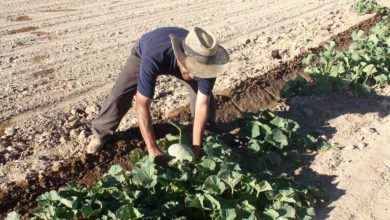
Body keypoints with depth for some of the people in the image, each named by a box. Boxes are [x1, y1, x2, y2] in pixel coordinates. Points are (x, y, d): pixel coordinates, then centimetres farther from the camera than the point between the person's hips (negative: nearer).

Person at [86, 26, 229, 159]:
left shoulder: (205, 62, -40)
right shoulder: (152, 58, -50)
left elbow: (202, 105, -34)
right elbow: (142, 105, -47)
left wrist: (196, 148, -37)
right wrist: (153, 150, -48)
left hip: (180, 64, 2)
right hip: (144, 52, -2)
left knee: (205, 96, -7)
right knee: (120, 94, -11)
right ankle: (101, 134, 14)